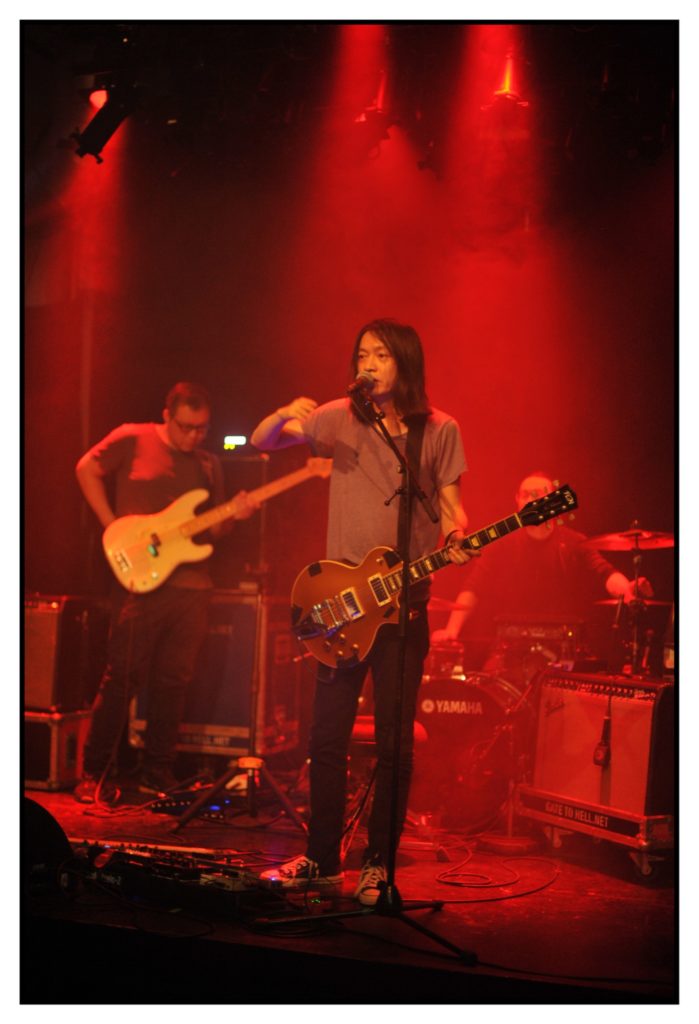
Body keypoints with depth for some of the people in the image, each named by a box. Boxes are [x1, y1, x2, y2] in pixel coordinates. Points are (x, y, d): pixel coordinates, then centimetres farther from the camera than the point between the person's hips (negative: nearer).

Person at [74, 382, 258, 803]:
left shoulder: (209, 464, 15)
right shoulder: (133, 440, 0)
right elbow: (87, 469, 0)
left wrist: (235, 514, -2)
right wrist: (114, 528, -6)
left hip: (193, 584, 5)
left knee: (174, 681, 7)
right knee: (124, 677, -5)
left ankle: (158, 774, 18)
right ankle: (94, 774, 5)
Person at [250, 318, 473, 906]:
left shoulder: (440, 431, 2)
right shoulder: (340, 419, 4)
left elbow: (451, 505, 4)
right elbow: (260, 442, 3)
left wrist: (458, 538, -18)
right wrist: (284, 417, -19)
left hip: (405, 601, -1)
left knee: (394, 740, 2)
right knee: (328, 736, 5)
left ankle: (379, 864, 13)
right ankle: (322, 858, 17)